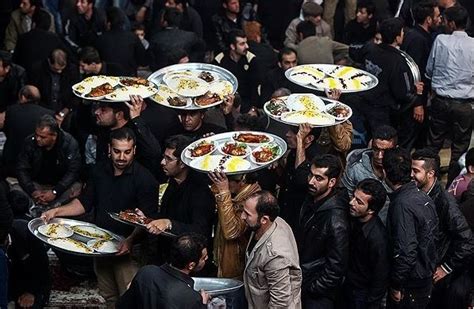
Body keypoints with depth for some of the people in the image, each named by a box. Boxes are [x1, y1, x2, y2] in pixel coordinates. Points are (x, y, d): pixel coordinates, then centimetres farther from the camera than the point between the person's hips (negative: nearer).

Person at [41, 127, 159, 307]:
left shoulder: (145, 179, -13)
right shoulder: (100, 171, 6)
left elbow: (147, 220, -18)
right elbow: (85, 203, 13)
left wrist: (130, 241, -33)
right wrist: (57, 211, -1)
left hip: (127, 247, -6)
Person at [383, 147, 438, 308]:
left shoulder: (402, 205, -24)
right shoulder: (424, 197, 3)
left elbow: (406, 251, -27)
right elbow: (434, 234, 12)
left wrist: (396, 285, -17)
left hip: (410, 285, -8)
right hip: (426, 278, 8)